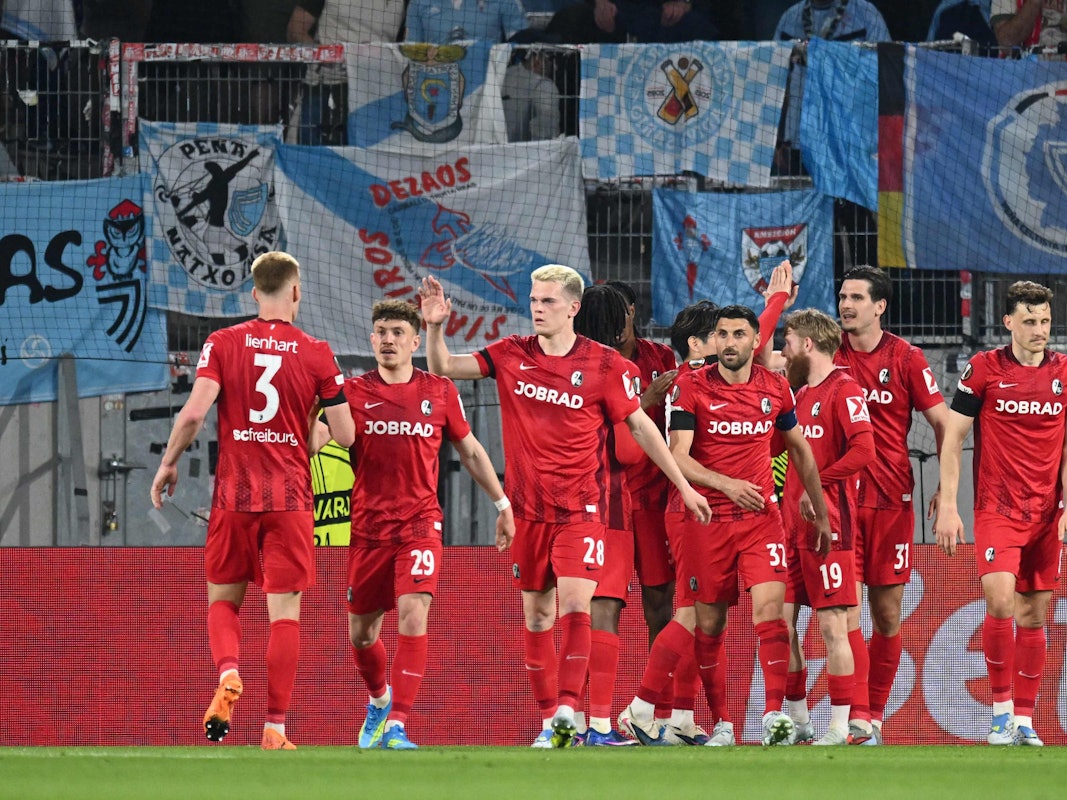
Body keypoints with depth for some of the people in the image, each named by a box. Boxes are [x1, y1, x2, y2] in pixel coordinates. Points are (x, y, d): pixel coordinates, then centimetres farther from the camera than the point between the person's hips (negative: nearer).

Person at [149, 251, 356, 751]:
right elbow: (345, 436, 0)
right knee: (284, 611, 1)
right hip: (291, 498, -1)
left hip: (234, 494, 1)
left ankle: (228, 673, -14)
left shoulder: (223, 344, 0)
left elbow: (194, 412, -11)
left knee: (223, 599, 16)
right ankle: (275, 727, -4)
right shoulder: (316, 354, 0)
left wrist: (169, 463, 4)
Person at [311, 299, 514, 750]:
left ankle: (396, 727, -20)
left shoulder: (440, 392, 4)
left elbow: (470, 451, 15)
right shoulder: (352, 393, 1)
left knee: (413, 615, -21)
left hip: (420, 524, -1)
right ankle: (380, 700, 42)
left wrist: (502, 504, 16)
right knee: (361, 634, 10)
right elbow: (319, 437, -12)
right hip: (367, 527, 1)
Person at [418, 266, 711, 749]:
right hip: (529, 508, 3)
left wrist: (683, 485, 3)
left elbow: (639, 425, 2)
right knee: (536, 618, 7)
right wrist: (435, 327, -16)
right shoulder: (511, 356, 3)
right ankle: (548, 719, 15)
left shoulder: (603, 364, -5)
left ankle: (567, 709, -22)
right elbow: (442, 367, 4)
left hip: (580, 507, -3)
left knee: (575, 606, -19)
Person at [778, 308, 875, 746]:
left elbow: (863, 449, -20)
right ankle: (797, 720, 16)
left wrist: (816, 485, -17)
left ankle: (839, 728, -4)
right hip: (791, 521, 9)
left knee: (832, 626, -6)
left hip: (827, 523, -9)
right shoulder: (800, 392, 18)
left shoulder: (843, 390, -8)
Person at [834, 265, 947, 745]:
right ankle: (858, 719, -14)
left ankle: (876, 714, 16)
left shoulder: (906, 359, 1)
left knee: (887, 614, 5)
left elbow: (942, 423, 3)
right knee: (844, 610, -10)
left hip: (892, 498, 0)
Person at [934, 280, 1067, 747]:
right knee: (1000, 601, -19)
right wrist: (947, 506, -5)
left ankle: (1024, 720, 12)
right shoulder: (982, 369, -3)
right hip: (997, 510, -3)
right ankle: (1001, 712, -7)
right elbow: (952, 438, 0)